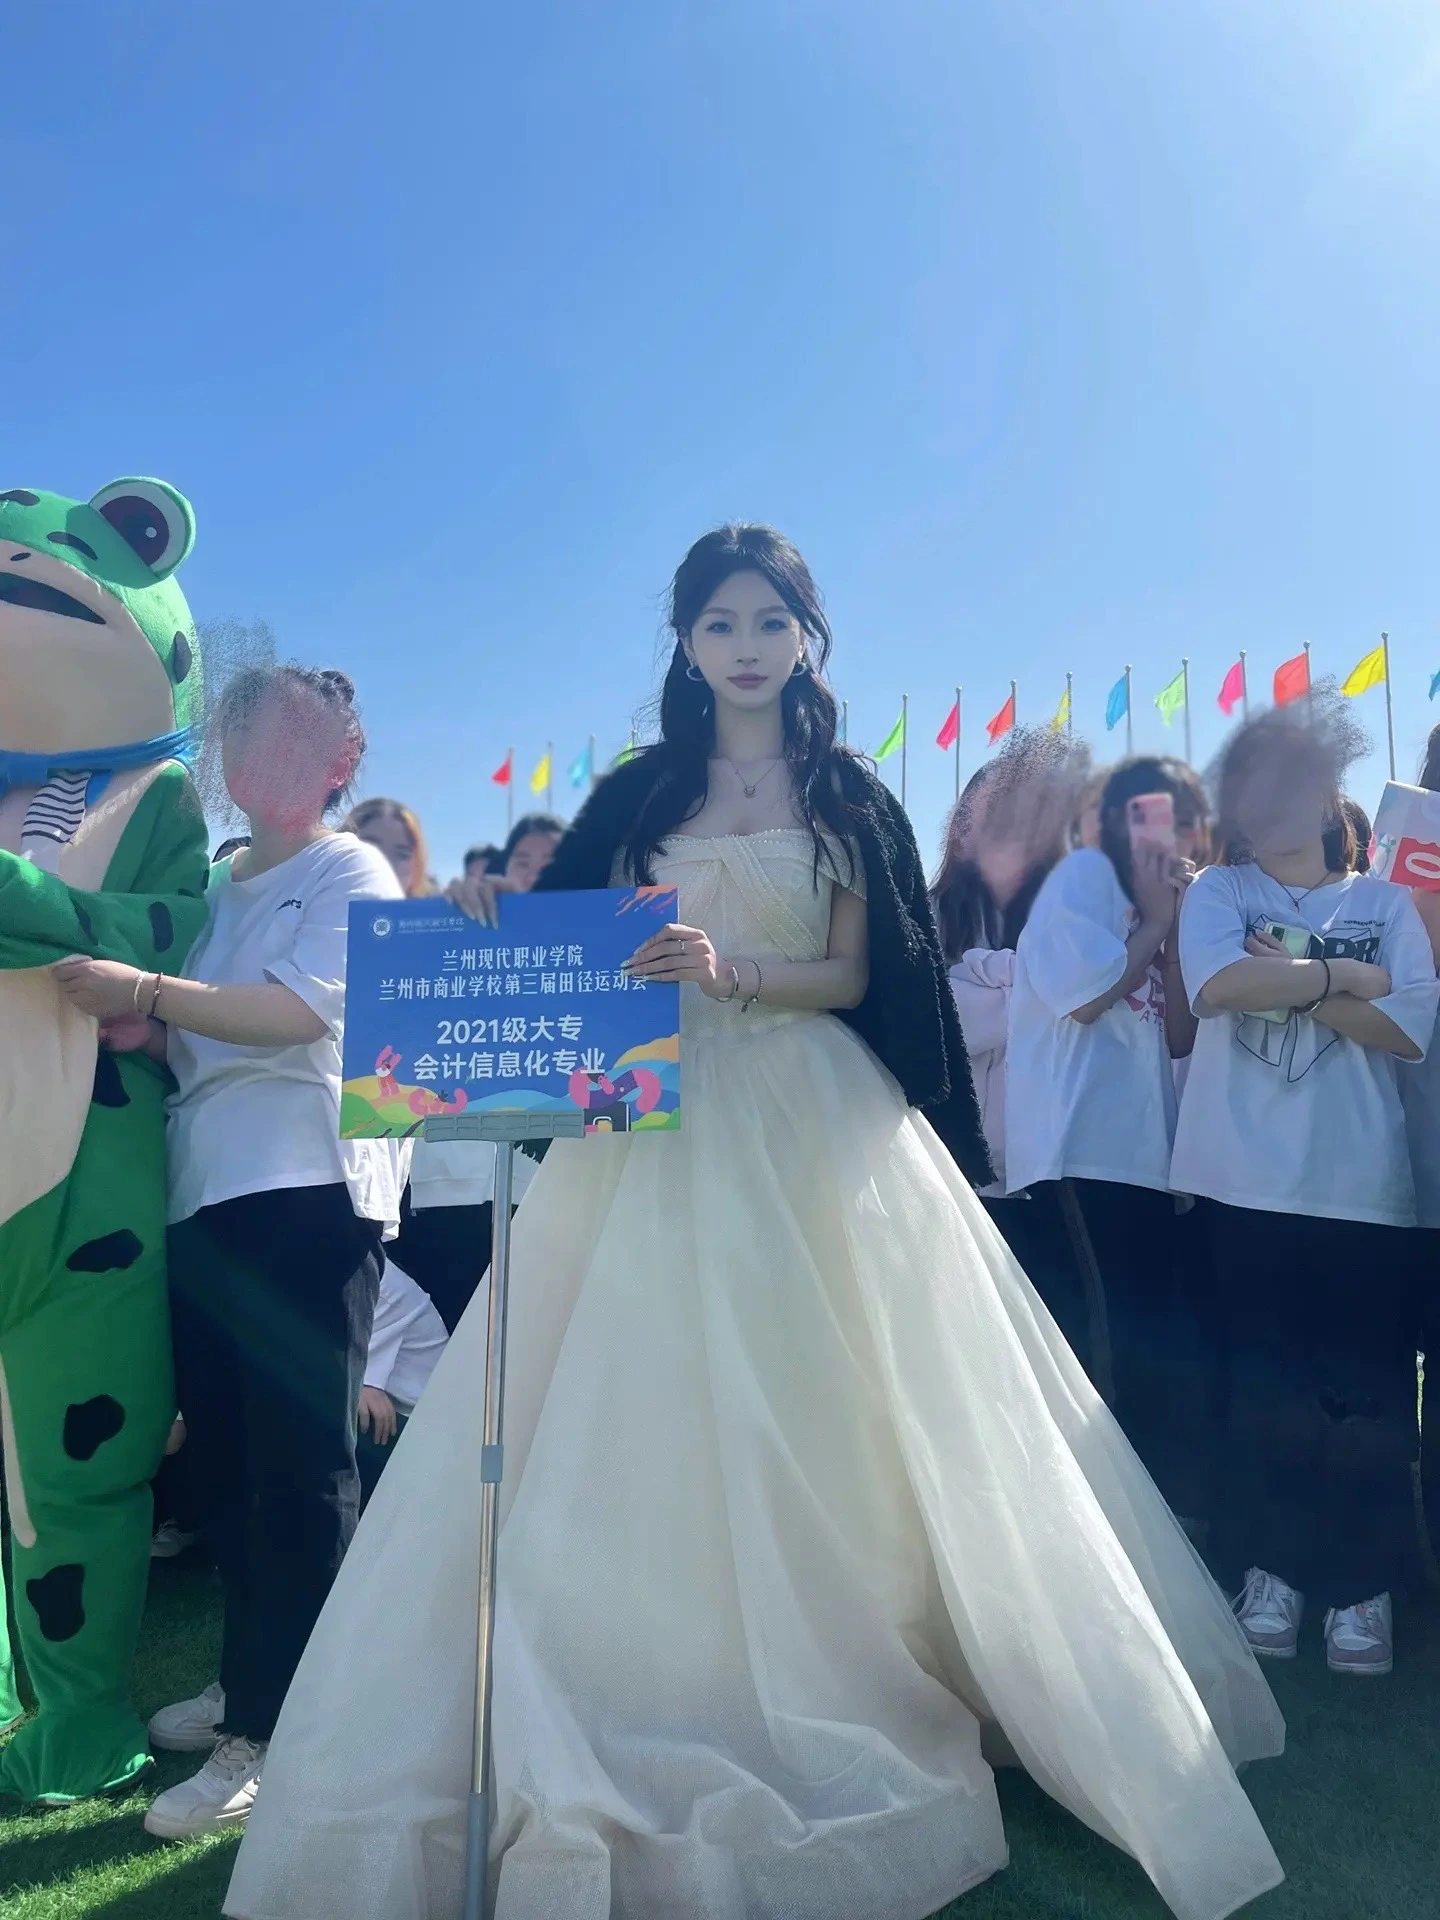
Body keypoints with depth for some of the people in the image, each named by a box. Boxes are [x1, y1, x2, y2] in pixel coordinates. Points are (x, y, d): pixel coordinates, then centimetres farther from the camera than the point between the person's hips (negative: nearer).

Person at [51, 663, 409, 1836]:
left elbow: (304, 1010, -16)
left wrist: (149, 992, -17)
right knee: (223, 1451, 13)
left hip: (306, 1188, -8)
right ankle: (252, 1680, 28)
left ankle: (275, 1731, 1)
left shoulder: (353, 874, 0)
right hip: (209, 1189, 8)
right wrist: (145, 1032, 2)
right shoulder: (222, 889, 21)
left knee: (299, 1461, -4)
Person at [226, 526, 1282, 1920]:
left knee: (813, 1417, 3)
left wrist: (731, 972, -18)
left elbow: (855, 975, -2)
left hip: (811, 1129, -1)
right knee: (647, 1420, 3)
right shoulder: (638, 793, 11)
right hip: (657, 1125, 2)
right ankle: (678, 1714, 20)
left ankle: (849, 1694, 23)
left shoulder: (851, 799, 6)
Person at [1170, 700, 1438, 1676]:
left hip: (1361, 1181, 1)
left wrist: (1287, 975, -10)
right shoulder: (1218, 893, 7)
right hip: (1252, 1179, 0)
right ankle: (1272, 1568, 22)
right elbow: (1219, 985, -15)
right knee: (1265, 1382, 7)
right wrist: (1344, 976, -8)